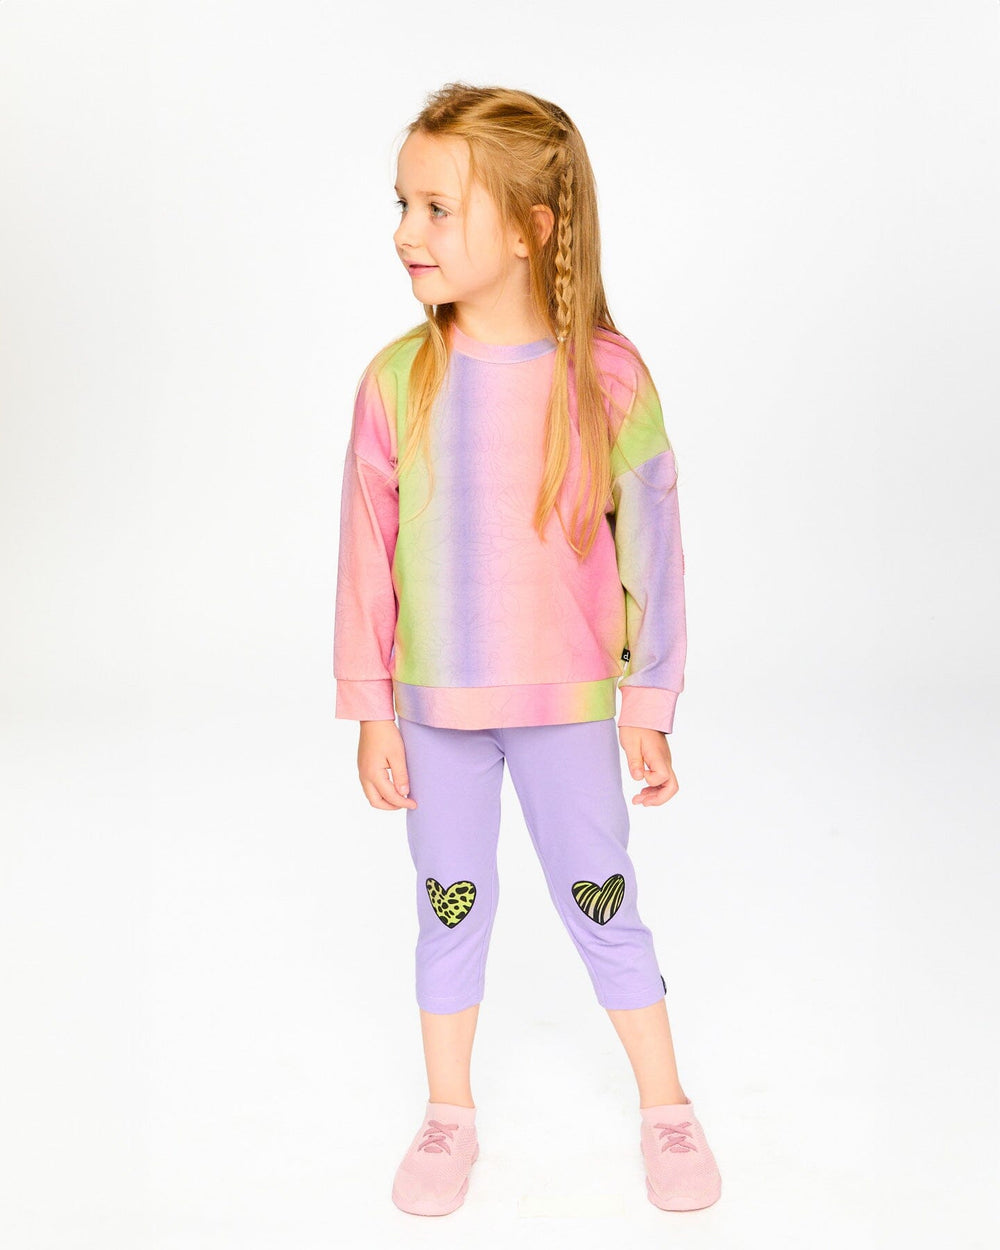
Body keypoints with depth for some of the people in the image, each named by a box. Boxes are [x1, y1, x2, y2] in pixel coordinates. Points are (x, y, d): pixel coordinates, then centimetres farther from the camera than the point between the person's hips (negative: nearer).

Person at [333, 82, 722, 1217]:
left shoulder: (607, 377, -13)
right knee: (449, 906, 16)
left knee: (600, 900, 12)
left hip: (567, 703, -1)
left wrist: (648, 712, -2)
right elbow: (367, 558, -2)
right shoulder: (396, 380, -9)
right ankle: (448, 1116, 36)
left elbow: (651, 550, -6)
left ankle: (667, 1109, 32)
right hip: (435, 703, 2)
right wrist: (373, 713, -1)